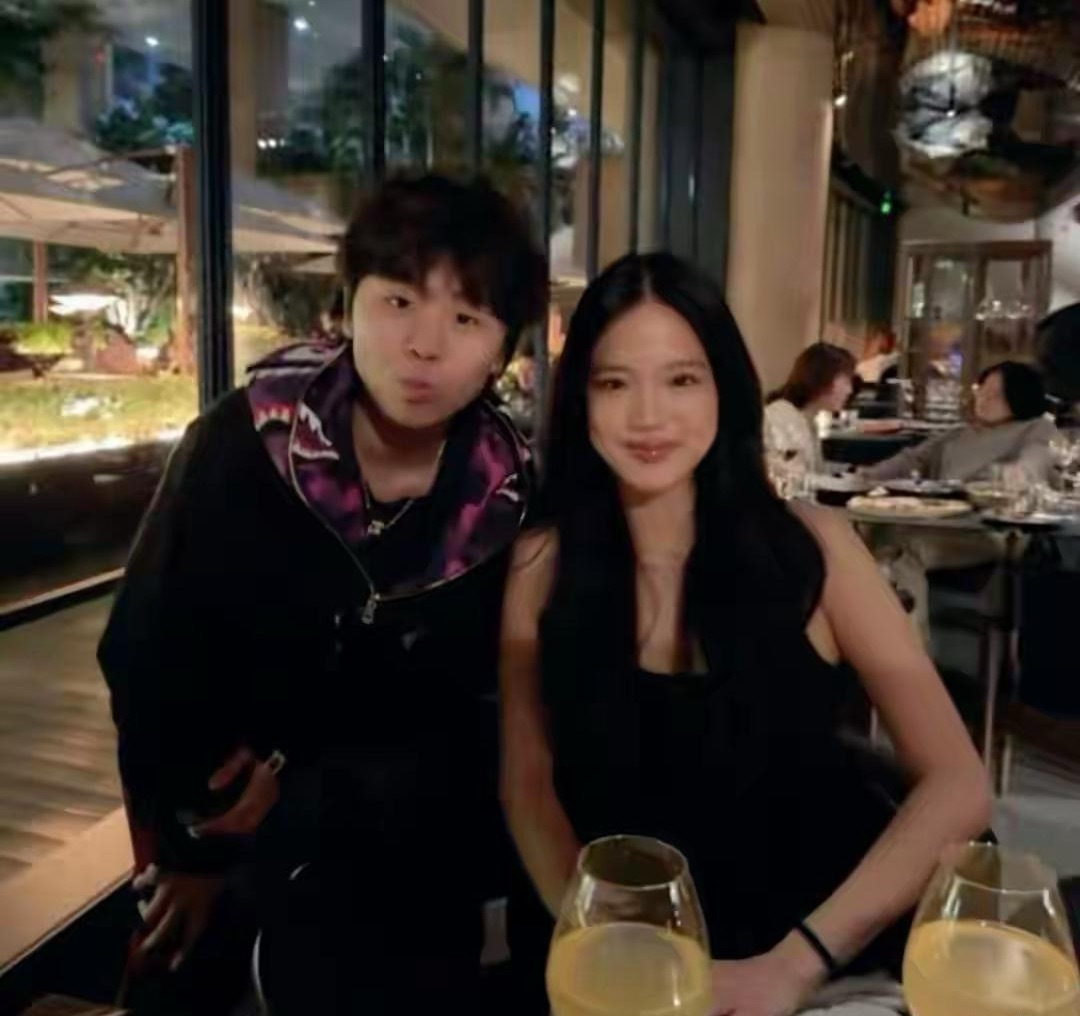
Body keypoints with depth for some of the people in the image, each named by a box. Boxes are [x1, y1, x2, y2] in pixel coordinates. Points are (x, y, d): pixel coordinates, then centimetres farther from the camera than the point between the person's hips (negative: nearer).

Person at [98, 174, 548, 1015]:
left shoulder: (509, 490, -17)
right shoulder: (240, 446, -23)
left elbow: (461, 693, -8)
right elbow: (144, 653, -15)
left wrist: (298, 773, -13)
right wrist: (190, 843, -5)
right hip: (217, 810, -1)